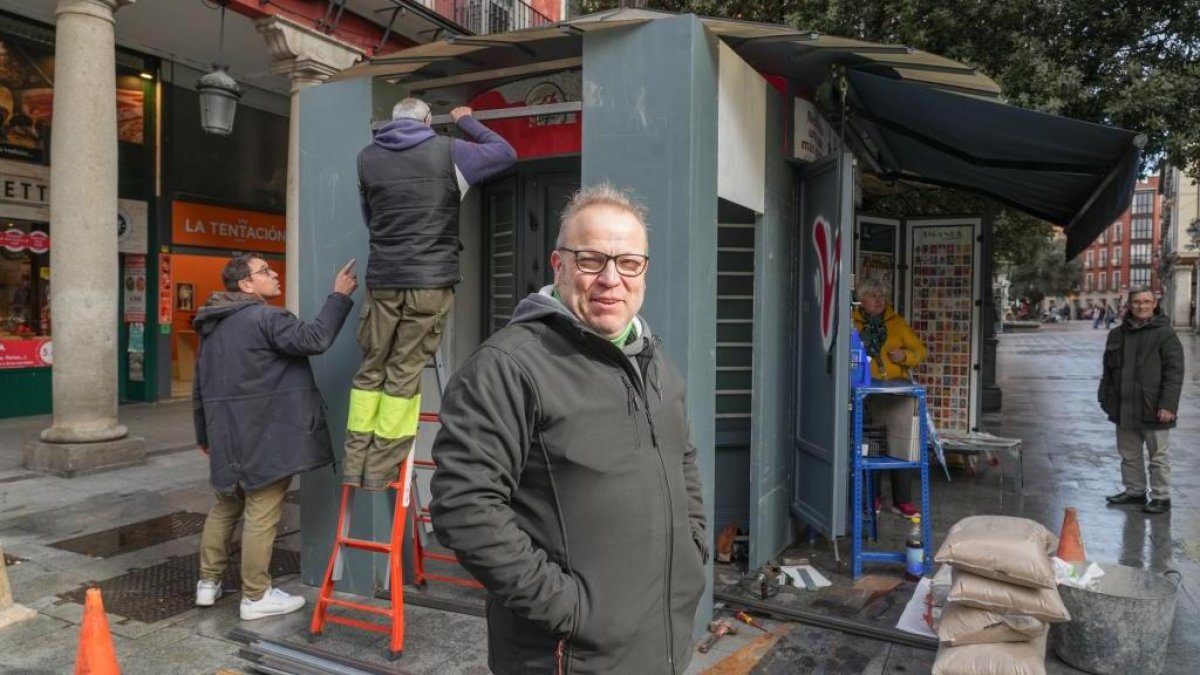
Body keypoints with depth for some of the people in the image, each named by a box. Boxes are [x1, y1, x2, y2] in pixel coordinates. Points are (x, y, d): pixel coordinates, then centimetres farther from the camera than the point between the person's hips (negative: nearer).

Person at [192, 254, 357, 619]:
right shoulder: (265, 318, -14)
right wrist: (340, 296, -15)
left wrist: (204, 435, 28)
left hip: (227, 437, 9)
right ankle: (256, 596, 8)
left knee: (225, 506, 21)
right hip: (266, 437, -9)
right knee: (261, 514, 0)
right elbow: (314, 339, -24)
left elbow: (201, 387, 20)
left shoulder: (211, 328, 15)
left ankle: (208, 582, 30)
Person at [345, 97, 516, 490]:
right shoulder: (448, 152, 2)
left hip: (382, 278, 3)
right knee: (404, 375, -1)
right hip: (430, 280, -3)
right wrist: (466, 122, 25)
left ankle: (355, 464, 11)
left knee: (371, 370, 11)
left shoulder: (367, 158, 13)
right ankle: (380, 470, 4)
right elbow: (505, 153, 13)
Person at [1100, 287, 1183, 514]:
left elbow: (1174, 373, -11)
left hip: (1152, 410, -5)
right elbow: (1108, 371, 16)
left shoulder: (1165, 334, -7)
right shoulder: (1117, 334, 9)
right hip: (1124, 409, 6)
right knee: (1129, 454, 16)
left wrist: (1168, 405, -16)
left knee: (1158, 457, 4)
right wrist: (1106, 398, 12)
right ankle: (1134, 491, 28)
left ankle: (1161, 497, 14)